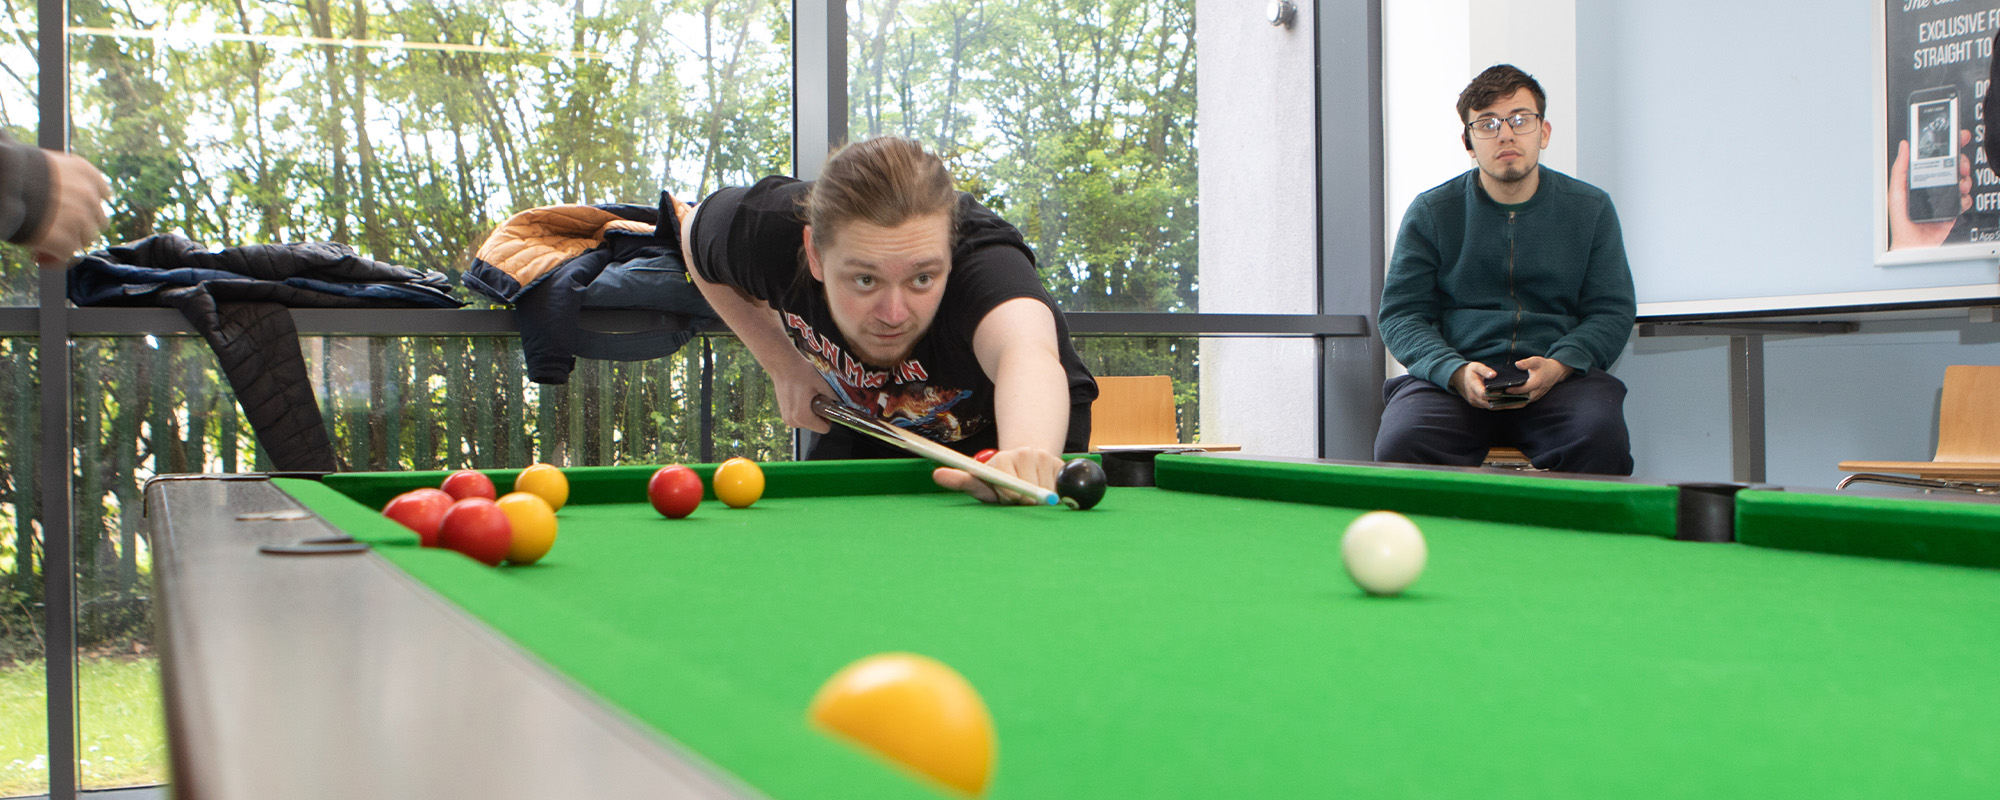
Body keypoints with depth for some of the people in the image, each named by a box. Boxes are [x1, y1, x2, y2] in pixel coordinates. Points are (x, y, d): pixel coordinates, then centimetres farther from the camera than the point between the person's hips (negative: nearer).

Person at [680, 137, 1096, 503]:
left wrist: (1025, 453, -90)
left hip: (993, 437, -3)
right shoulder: (770, 229, -30)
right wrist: (783, 364, -11)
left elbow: (1025, 351, -67)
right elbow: (696, 232, -4)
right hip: (866, 429, 4)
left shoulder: (983, 257, -43)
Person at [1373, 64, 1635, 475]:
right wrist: (1456, 371, -13)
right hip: (1451, 380, 0)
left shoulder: (1591, 209, 13)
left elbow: (1612, 311, 12)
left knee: (1601, 439, -33)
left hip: (1562, 380, 1)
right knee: (1401, 443, -32)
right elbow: (1401, 314, 7)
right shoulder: (1430, 213, 10)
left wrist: (1558, 365, -10)